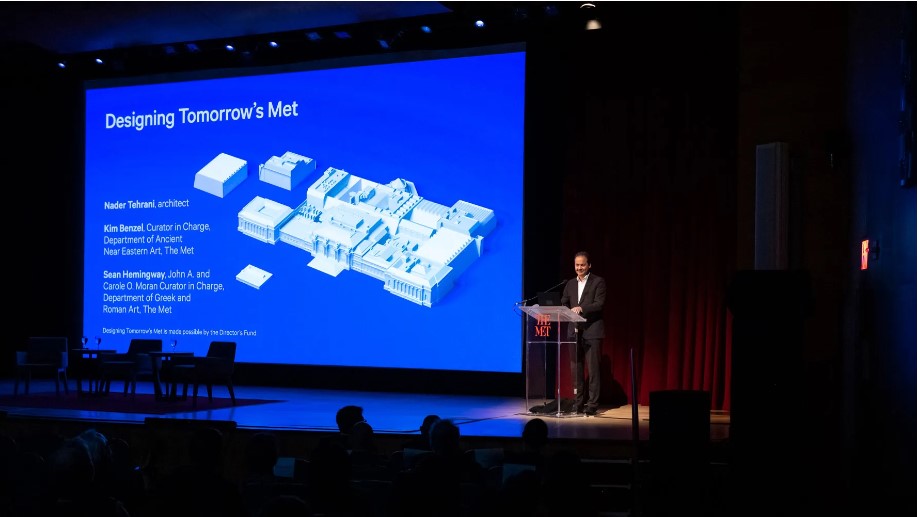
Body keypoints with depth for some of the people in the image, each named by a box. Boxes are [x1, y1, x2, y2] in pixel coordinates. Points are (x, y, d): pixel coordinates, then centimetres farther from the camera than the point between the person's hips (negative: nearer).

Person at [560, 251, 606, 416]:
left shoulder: (598, 282, 0)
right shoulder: (570, 284, 16)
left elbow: (599, 304, -12)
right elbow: (563, 304, 11)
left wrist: (581, 308, -25)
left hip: (592, 331, -5)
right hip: (575, 331, 5)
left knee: (593, 368, -5)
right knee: (576, 368, 7)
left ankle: (592, 405, -3)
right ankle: (578, 403, 13)